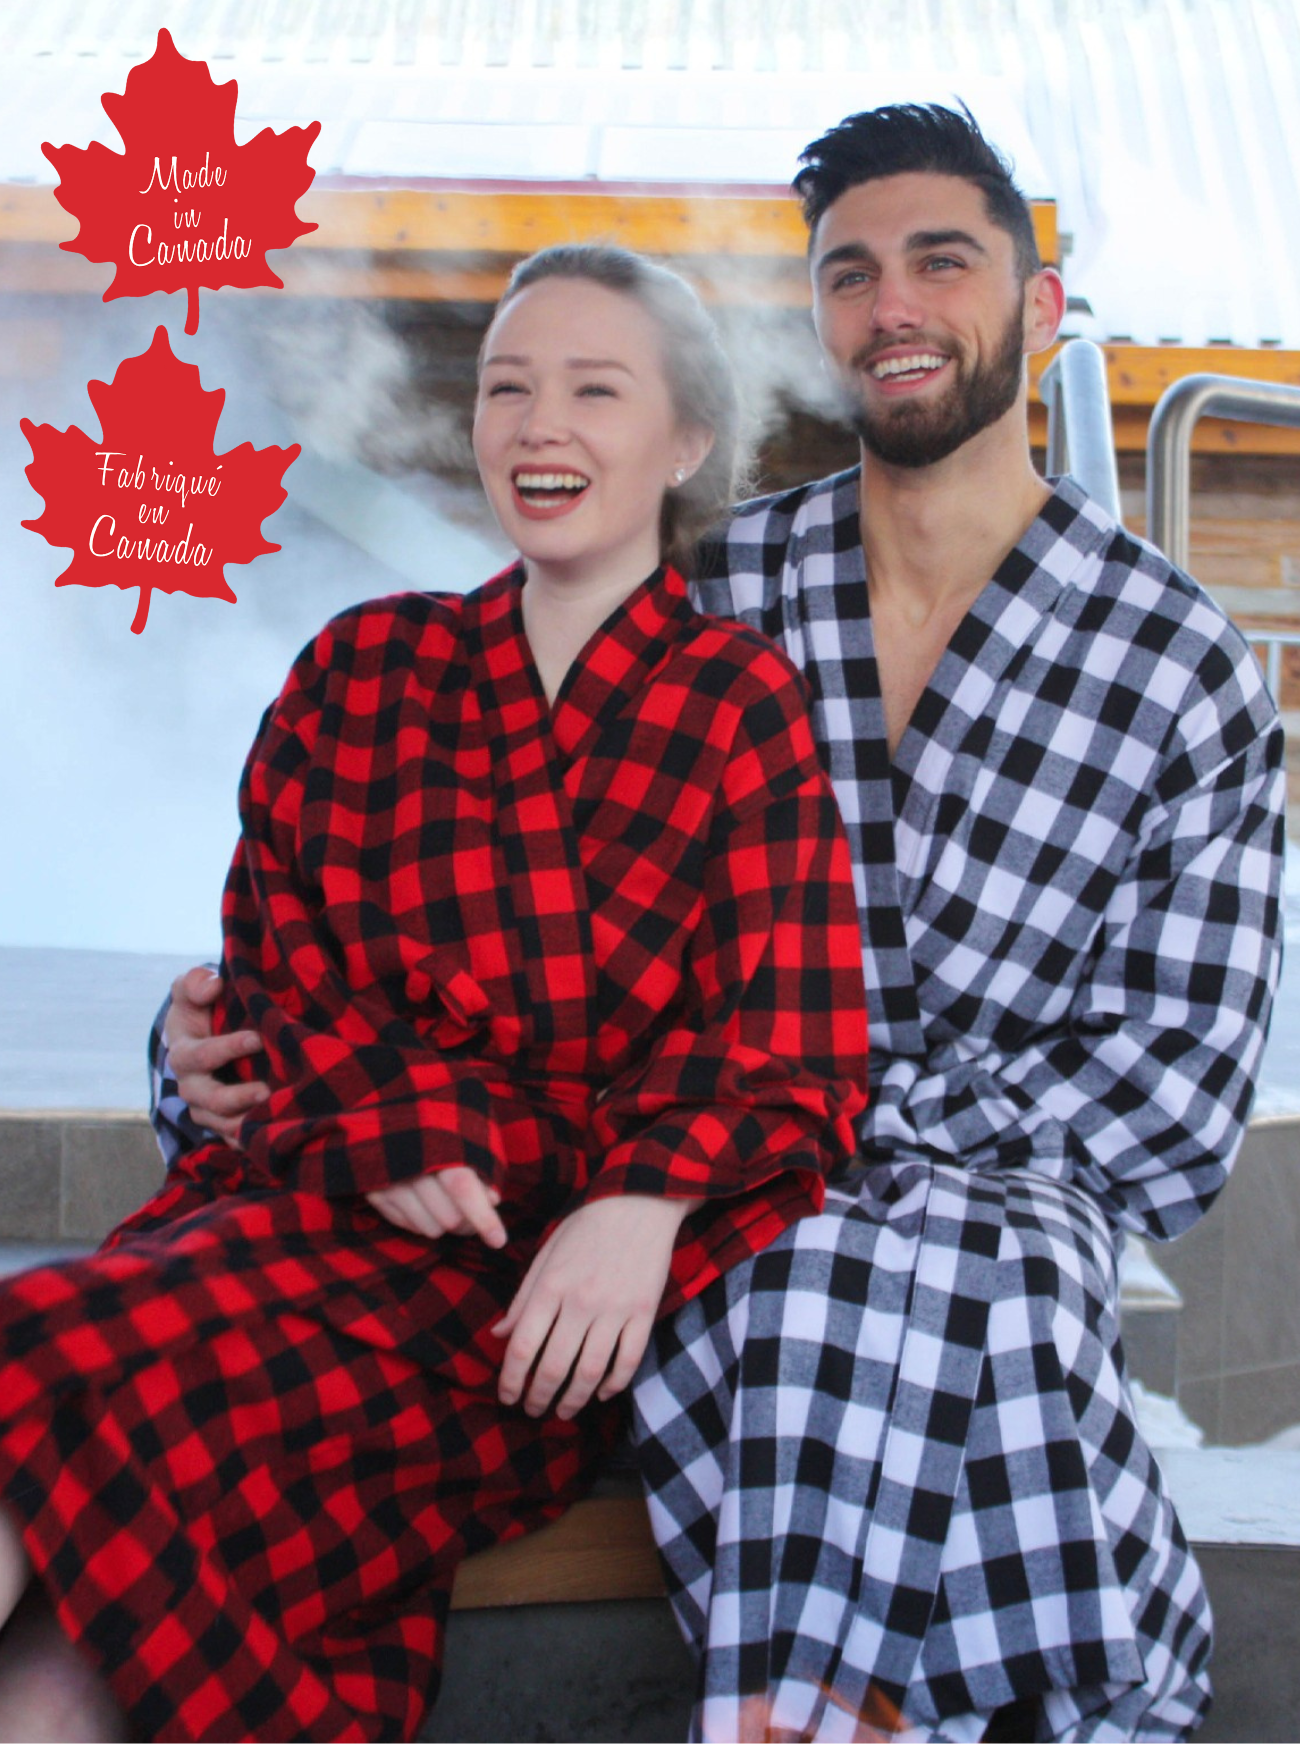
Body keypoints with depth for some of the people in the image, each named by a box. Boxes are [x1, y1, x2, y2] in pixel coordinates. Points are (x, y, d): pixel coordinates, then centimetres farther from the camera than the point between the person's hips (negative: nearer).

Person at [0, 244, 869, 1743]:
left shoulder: (741, 704, 5)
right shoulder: (360, 671, 16)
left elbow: (789, 1043, -1)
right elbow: (274, 960, 10)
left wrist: (643, 1205, -21)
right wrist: (401, 1131, -10)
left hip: (610, 1241, -3)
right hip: (351, 1192, 3)